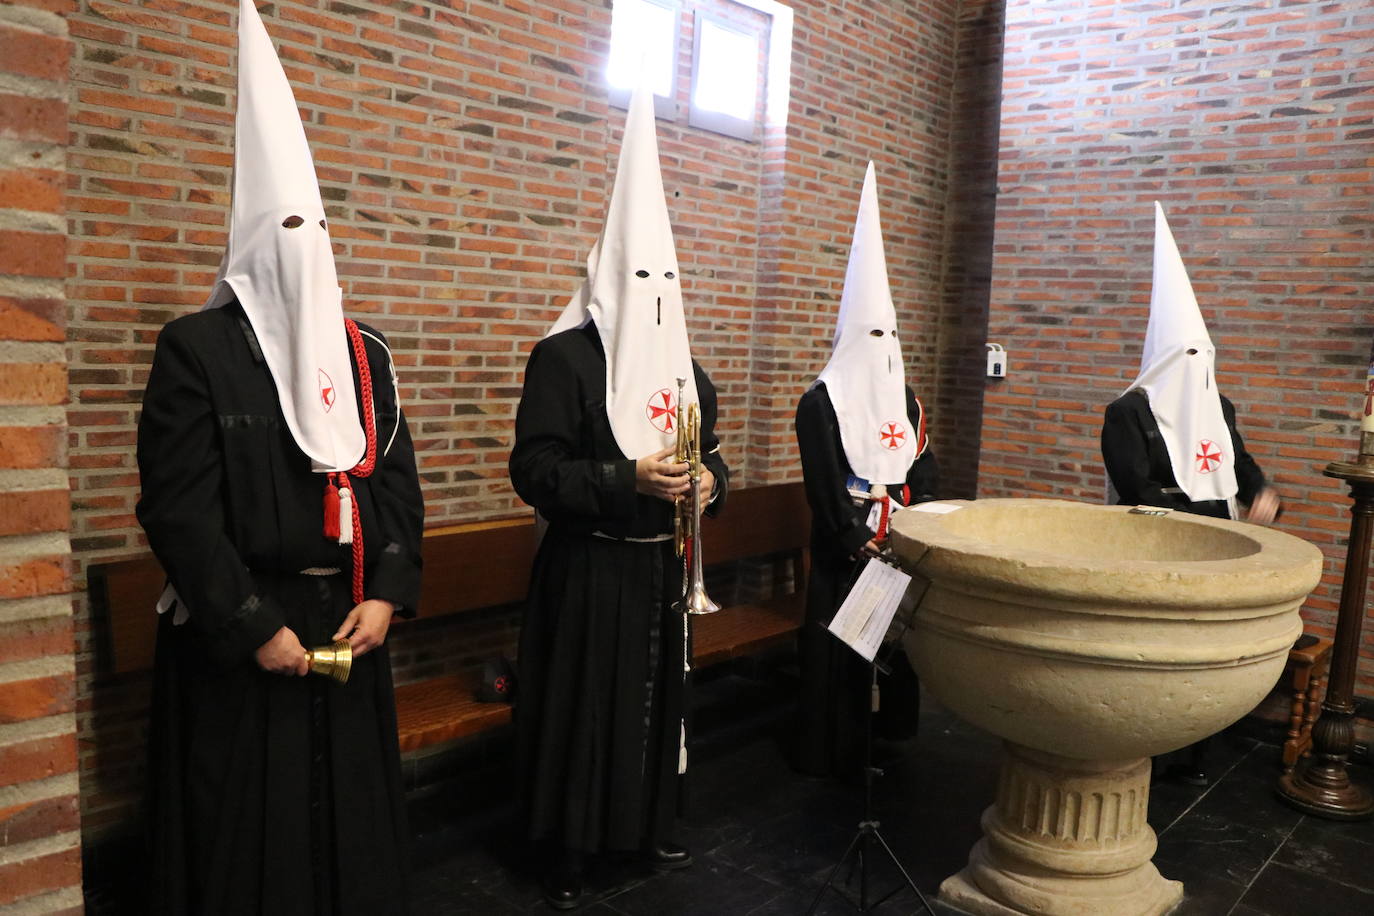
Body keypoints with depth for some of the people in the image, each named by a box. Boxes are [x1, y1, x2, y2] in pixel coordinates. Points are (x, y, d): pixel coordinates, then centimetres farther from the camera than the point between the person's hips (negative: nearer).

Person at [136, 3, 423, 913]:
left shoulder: (364, 350, 8)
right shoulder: (197, 349, -7)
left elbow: (396, 479, 6)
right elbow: (180, 508, -12)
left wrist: (386, 595, -5)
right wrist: (253, 628, -15)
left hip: (349, 621, 5)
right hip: (240, 636, -4)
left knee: (351, 811, 15)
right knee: (248, 828, 8)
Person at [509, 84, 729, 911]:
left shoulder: (685, 364, 10)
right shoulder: (563, 359, -11)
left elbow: (710, 454, 16)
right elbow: (535, 470, -17)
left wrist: (710, 482, -7)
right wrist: (627, 478, -27)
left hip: (663, 567, 6)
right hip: (588, 571, -6)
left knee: (661, 698, 15)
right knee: (583, 706, 3)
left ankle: (653, 826, 35)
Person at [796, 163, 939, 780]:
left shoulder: (905, 399, 12)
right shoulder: (821, 403, -7)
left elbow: (924, 471, 12)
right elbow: (822, 481, -12)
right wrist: (856, 540, -16)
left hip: (902, 544, 6)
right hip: (844, 548, -5)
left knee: (898, 634, 10)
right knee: (839, 643, -1)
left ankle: (890, 731, 25)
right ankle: (832, 750, 10)